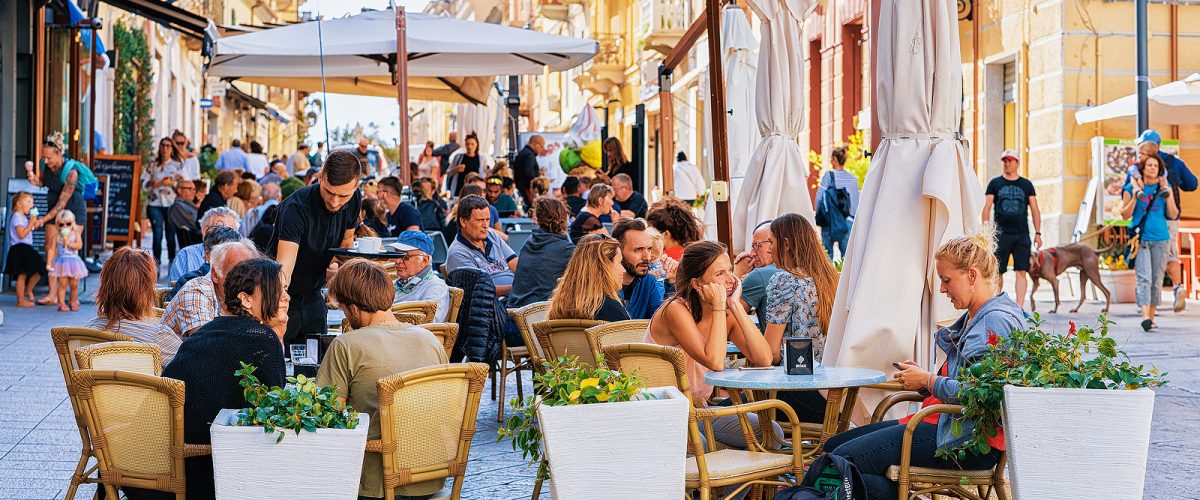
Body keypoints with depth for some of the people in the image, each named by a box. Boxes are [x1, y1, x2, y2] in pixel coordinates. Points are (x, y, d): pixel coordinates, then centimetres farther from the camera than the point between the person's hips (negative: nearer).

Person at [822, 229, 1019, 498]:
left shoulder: (997, 320, -15)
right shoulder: (974, 317, 20)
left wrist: (927, 380, -8)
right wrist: (923, 377, 9)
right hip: (948, 423, 12)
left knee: (845, 459, -22)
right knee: (834, 446, 7)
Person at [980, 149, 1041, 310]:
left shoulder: (1026, 185, 11)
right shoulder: (995, 183, 9)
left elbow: (1034, 210, 12)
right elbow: (987, 208, 6)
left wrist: (1038, 233, 4)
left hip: (1022, 235, 0)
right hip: (1001, 234, 0)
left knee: (1022, 271, -8)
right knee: (998, 271, 2)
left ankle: (1019, 307, -10)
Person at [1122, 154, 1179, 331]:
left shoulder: (1164, 187, 7)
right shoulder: (1132, 187, 1)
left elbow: (1173, 215, 4)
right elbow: (1125, 214, 2)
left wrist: (1168, 195, -9)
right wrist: (1135, 197, -12)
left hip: (1160, 238, 3)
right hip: (1140, 239, -3)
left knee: (1157, 280, 5)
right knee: (1144, 278, -16)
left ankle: (1152, 316, 15)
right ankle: (1145, 316, -27)